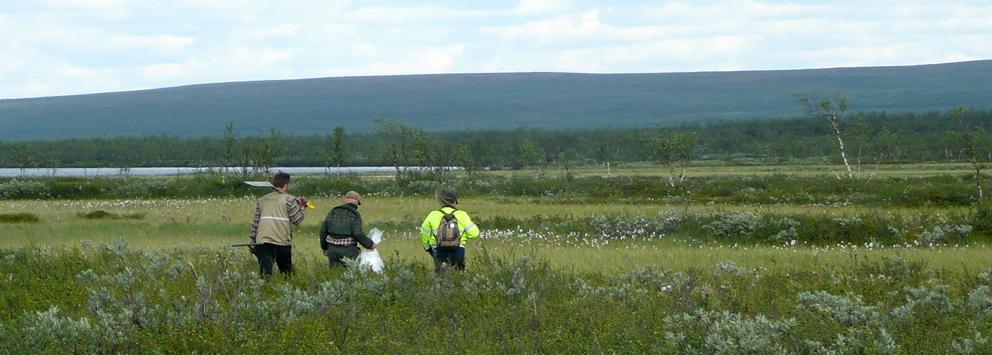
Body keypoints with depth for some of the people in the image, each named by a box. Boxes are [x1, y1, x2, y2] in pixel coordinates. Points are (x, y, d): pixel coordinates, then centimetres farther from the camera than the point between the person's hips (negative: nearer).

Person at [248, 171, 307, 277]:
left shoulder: (262, 200, 15)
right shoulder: (289, 199, 2)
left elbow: (255, 223, 15)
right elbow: (297, 220, 0)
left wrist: (253, 242, 20)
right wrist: (303, 207, 16)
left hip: (263, 241, 2)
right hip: (282, 242, -2)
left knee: (265, 272, -6)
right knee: (286, 271, 14)